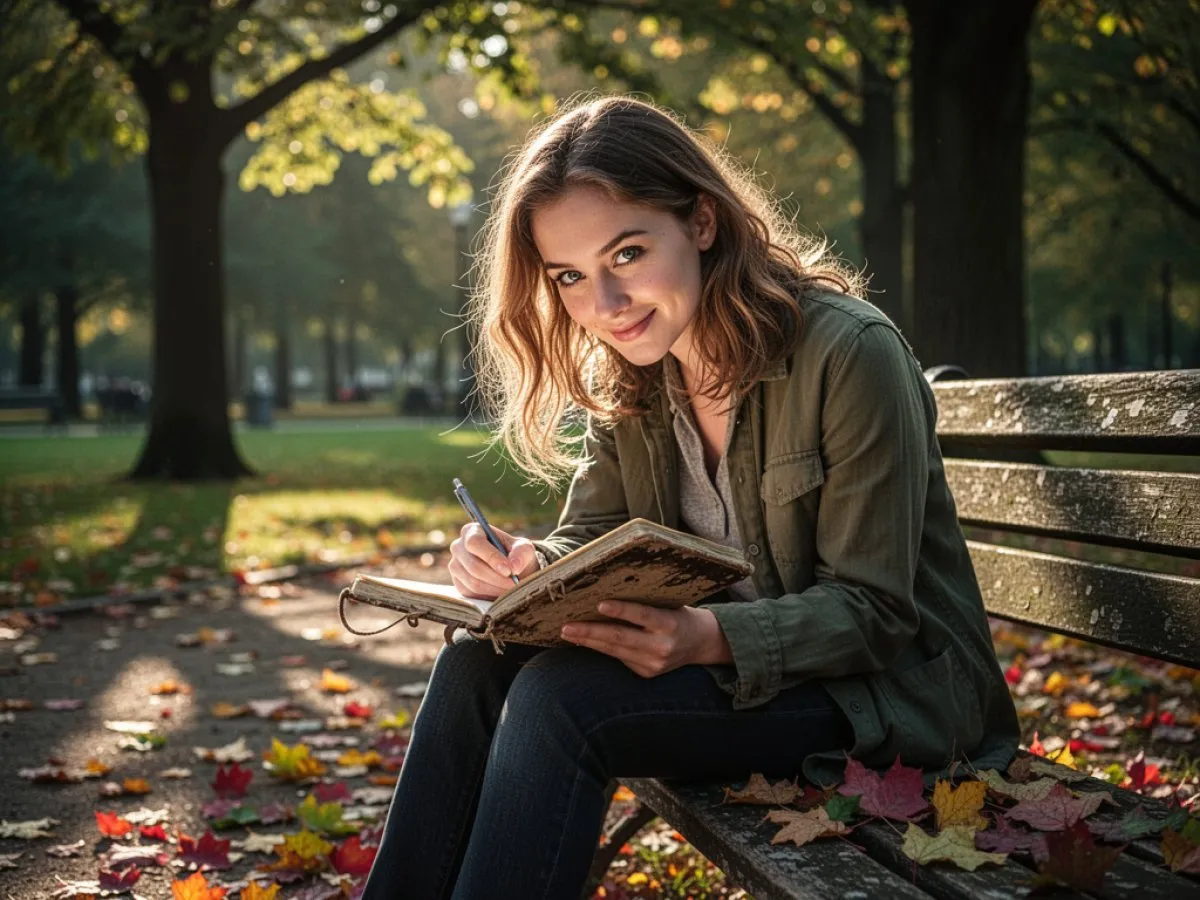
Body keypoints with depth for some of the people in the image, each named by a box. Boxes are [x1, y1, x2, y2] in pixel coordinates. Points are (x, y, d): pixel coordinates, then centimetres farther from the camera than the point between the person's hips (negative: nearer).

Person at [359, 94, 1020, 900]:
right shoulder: (621, 377, 2)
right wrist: (526, 567, -20)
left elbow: (871, 611, -20)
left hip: (887, 690, -6)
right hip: (715, 663, 7)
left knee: (563, 697, -27)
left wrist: (713, 638, -37)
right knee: (477, 664, -14)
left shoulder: (850, 354, -20)